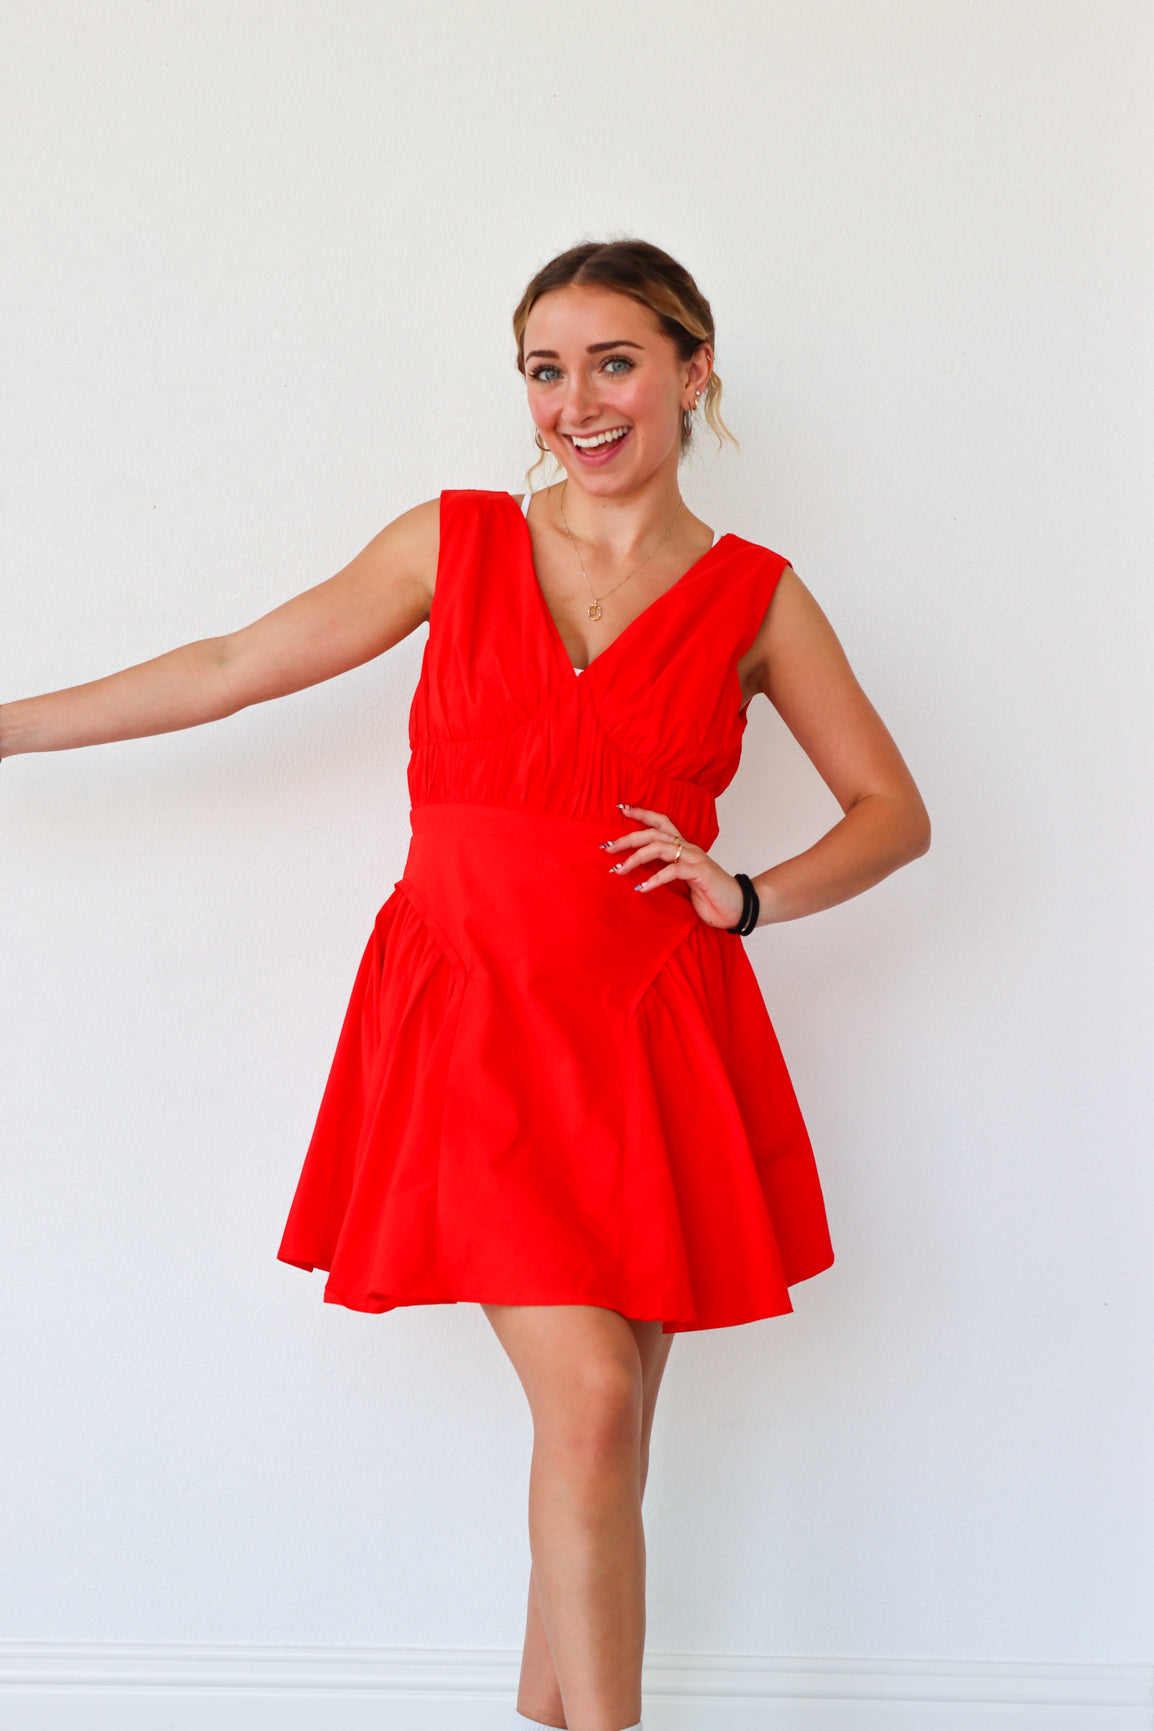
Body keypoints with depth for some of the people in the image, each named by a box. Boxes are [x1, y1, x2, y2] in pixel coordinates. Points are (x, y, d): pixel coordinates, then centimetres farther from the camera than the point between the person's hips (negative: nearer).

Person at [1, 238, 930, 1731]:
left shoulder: (754, 598, 5)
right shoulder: (458, 542, 4)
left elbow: (894, 813, 11)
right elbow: (232, 669, 6)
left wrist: (743, 897, -6)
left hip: (654, 1036, 2)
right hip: (472, 1029, -1)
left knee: (603, 1435, 6)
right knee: (588, 1402, -12)